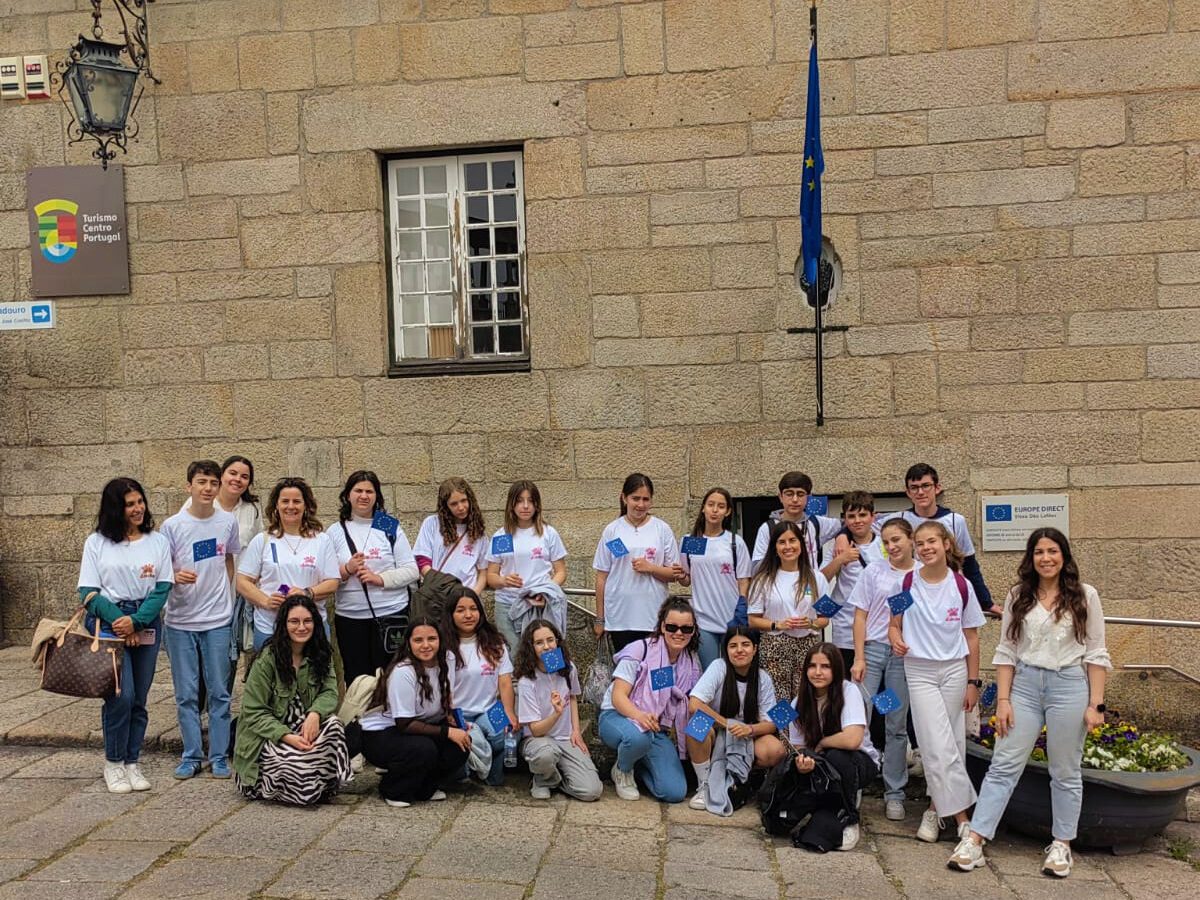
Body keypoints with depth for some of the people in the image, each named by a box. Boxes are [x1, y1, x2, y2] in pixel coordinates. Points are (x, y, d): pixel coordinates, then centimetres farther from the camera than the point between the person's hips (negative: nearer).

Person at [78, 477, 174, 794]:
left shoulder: (157, 541, 7)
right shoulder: (97, 542, 5)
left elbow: (163, 588, 1)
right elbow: (88, 591, 0)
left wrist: (136, 620, -12)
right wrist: (116, 619, -13)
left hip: (146, 624, 2)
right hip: (108, 623, -2)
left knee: (139, 699, 5)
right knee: (121, 695, -12)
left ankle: (132, 763, 17)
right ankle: (113, 762, 6)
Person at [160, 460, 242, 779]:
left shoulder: (228, 522, 1)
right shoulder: (172, 525, -4)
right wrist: (174, 577, -22)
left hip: (218, 620, 1)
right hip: (180, 621, -1)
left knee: (219, 692, 5)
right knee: (186, 693, 7)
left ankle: (219, 757, 15)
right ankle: (191, 756, 19)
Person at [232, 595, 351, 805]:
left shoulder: (320, 654, 1)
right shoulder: (267, 659, -15)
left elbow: (330, 692, -7)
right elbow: (253, 712, -15)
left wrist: (314, 713, -30)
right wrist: (287, 737, -27)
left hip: (303, 727, 4)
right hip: (267, 735, -4)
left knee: (332, 725, -27)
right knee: (296, 762, -32)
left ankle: (325, 787, -7)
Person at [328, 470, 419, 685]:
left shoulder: (391, 528, 3)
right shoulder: (336, 532, 7)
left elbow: (411, 571, -1)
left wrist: (380, 578, -14)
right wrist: (346, 569, -14)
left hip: (391, 614, -1)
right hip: (349, 617, 2)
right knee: (355, 677, 9)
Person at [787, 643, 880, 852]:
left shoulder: (849, 691, -20)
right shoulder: (800, 703, -6)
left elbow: (852, 740, -33)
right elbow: (799, 748, -3)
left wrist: (820, 744, -17)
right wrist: (803, 762, -26)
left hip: (861, 762, -3)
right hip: (824, 770, 4)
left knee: (836, 757, -35)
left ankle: (849, 819, -11)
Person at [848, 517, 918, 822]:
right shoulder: (874, 572, 5)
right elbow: (860, 616, 4)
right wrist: (859, 658, -3)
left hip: (905, 655, 0)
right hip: (873, 648, 0)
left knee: (897, 726, 7)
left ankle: (894, 793, 17)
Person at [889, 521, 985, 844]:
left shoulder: (962, 586, -1)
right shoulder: (907, 583, -3)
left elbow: (971, 636, 5)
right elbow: (894, 624, 8)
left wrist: (973, 682, 4)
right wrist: (895, 639, -16)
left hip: (955, 670, 2)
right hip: (920, 671, -1)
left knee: (952, 744, 5)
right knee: (939, 748, -8)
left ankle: (936, 808, 21)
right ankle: (961, 816, -2)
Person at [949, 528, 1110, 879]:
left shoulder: (1084, 596, 1)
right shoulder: (1018, 596, 6)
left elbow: (1096, 654, 1)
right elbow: (1006, 651, 5)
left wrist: (1095, 704, -4)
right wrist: (1003, 699, -1)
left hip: (1069, 685, -1)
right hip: (1024, 685, 2)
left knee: (1065, 771, 9)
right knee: (1003, 765, 0)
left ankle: (1062, 845, 25)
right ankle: (974, 841, 1)